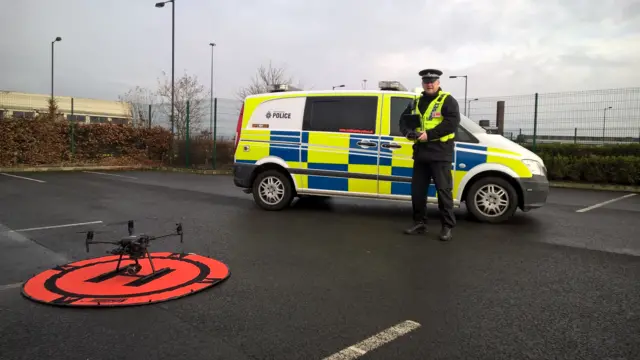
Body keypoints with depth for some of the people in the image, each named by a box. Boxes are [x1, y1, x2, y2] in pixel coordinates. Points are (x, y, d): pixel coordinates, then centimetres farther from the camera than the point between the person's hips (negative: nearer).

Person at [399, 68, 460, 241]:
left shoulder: (447, 101, -3)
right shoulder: (416, 103, 17)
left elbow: (452, 122, -16)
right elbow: (403, 120, 18)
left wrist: (429, 134, -21)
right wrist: (408, 132, -5)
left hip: (440, 154, -6)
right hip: (420, 153, 7)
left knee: (443, 190, -4)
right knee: (417, 190, 9)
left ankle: (447, 227, 4)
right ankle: (419, 223, 21)